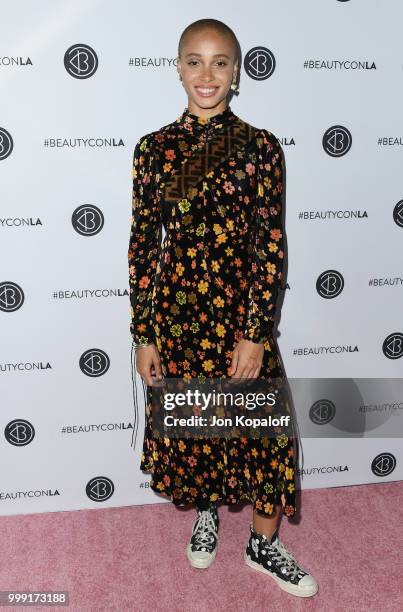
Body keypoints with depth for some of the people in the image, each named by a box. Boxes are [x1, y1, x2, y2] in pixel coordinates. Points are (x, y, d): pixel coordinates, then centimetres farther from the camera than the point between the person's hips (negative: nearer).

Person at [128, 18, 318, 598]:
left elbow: (271, 247, -7)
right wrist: (143, 335, -1)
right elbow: (143, 244, 0)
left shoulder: (260, 147, -4)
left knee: (264, 431, 6)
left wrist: (255, 334, -11)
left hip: (241, 311, -1)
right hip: (176, 311, 1)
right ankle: (205, 512, 44)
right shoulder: (154, 148, 0)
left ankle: (264, 542, 30)